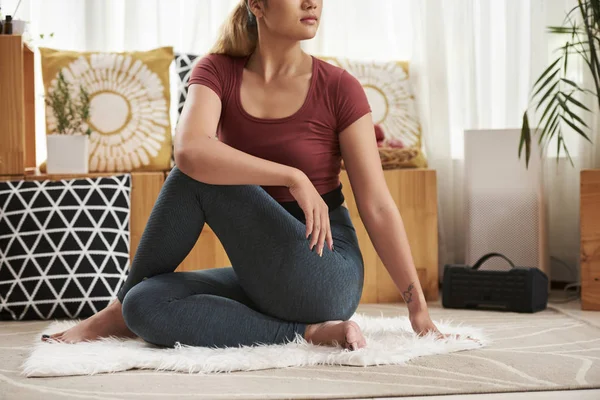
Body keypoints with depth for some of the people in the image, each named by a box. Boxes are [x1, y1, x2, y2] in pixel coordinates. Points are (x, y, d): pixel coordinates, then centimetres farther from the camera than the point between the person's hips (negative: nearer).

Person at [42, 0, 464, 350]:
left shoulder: (338, 89, -6)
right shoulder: (218, 71, -1)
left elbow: (378, 207, -7)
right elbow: (189, 150, -22)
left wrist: (418, 307, -12)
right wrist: (292, 177, -28)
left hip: (326, 276, -3)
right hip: (260, 278, 4)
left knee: (197, 179, -18)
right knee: (145, 305, -18)